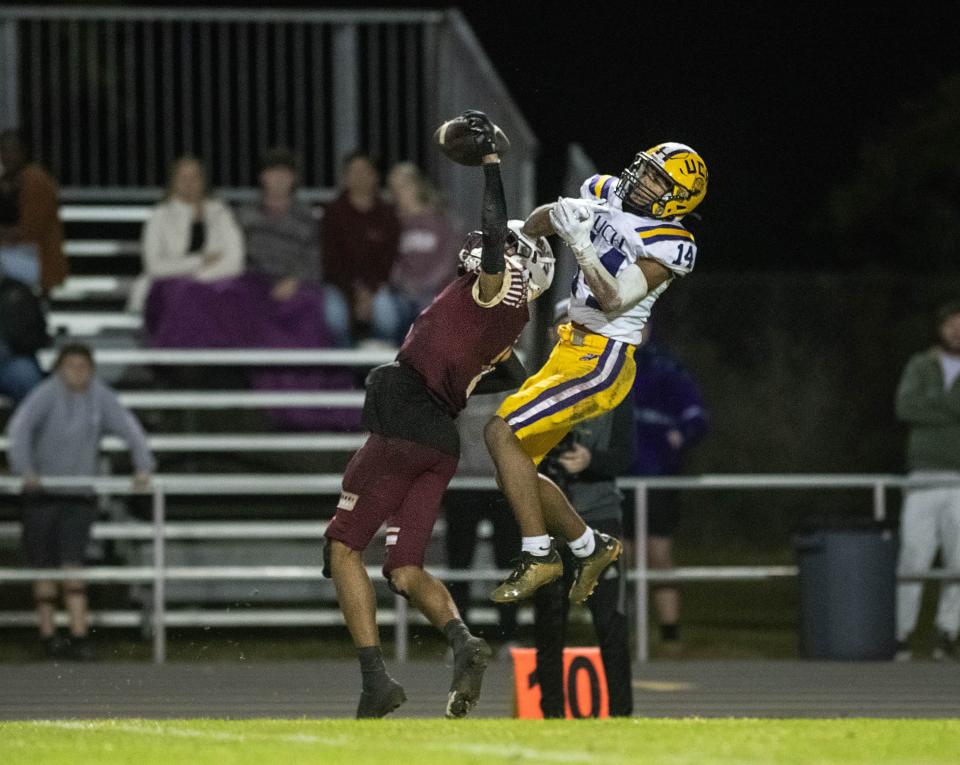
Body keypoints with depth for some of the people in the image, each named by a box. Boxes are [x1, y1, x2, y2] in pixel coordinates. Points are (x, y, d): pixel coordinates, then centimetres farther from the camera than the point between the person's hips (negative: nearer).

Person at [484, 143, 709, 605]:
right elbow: (535, 227, 19)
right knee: (513, 468, 8)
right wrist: (557, 214, -3)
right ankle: (592, 547, 24)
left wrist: (581, 244, -28)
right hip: (570, 348, 9)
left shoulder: (670, 245, -14)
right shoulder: (605, 194, 7)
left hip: (601, 362, -9)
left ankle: (538, 556, -13)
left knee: (502, 432, -20)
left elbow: (615, 302, -22)